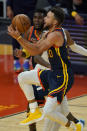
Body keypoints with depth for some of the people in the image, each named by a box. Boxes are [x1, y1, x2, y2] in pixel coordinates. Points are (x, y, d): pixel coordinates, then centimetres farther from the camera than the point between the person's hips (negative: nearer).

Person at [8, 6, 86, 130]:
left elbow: (37, 51, -28)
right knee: (22, 77, 5)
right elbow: (36, 46, 15)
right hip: (53, 74, 10)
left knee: (48, 111, -12)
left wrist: (18, 37, -28)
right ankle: (35, 112, 11)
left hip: (62, 78, -10)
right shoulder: (49, 33, 9)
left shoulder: (55, 35, -22)